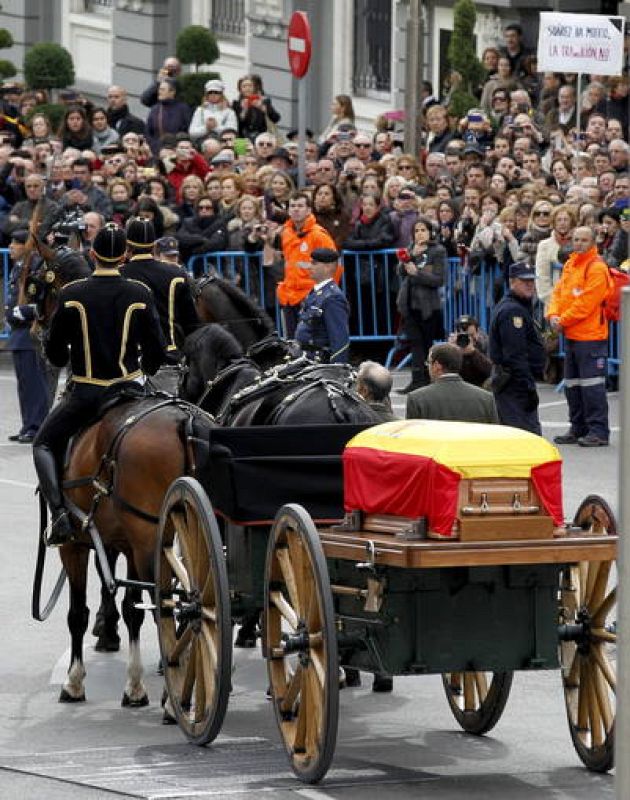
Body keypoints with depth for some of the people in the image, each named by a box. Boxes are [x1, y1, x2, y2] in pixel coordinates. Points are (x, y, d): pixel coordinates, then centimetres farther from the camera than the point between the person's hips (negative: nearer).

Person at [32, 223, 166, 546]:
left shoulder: (72, 294, -8)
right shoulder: (140, 294, -5)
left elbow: (54, 352, -1)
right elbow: (156, 351, -1)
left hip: (85, 393, -1)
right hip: (130, 385, 1)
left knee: (44, 445, 14)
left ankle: (59, 511, -8)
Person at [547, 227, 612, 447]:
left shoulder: (597, 268, -12)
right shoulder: (570, 265, 15)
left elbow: (586, 302, -18)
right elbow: (558, 292, 14)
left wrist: (564, 321, -13)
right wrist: (553, 314, -4)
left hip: (590, 337, -9)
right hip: (571, 336, 9)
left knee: (591, 385, -9)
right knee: (572, 384, 15)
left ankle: (598, 431, -7)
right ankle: (578, 429, 24)